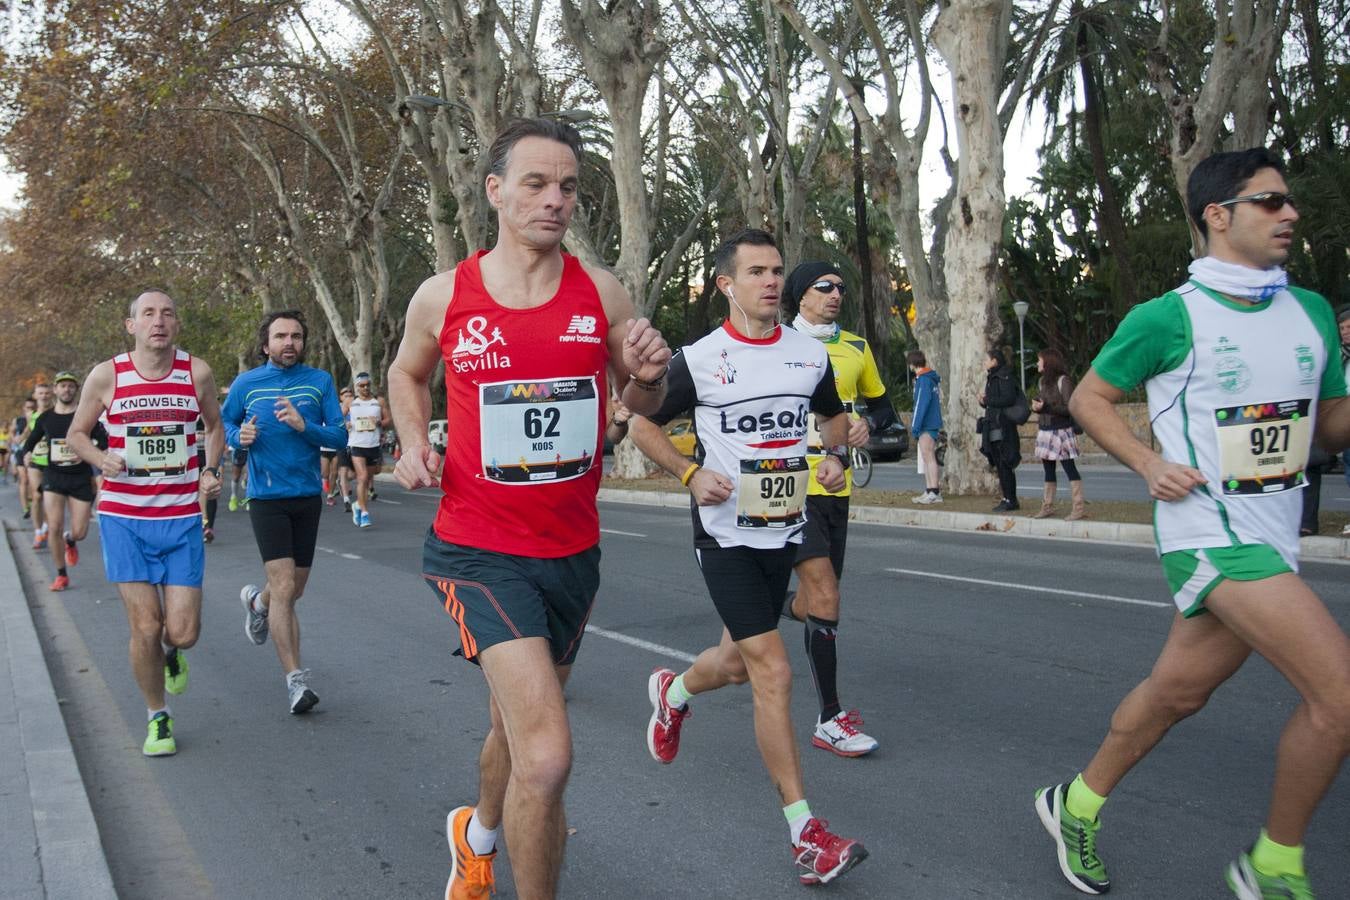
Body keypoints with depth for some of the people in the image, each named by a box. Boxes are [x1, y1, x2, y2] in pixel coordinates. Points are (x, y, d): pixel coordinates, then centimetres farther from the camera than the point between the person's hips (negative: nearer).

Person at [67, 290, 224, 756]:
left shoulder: (197, 372, -1)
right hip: (123, 516, -1)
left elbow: (214, 427, 16)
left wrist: (211, 470, -1)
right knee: (144, 626, -2)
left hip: (182, 517, 1)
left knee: (183, 631, -3)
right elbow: (77, 432, 8)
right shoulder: (106, 375, -4)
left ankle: (171, 652, 36)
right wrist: (101, 459, -12)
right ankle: (157, 716, 21)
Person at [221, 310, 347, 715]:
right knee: (284, 587, -13)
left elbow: (340, 436, -3)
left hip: (308, 496, 3)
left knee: (294, 590, 15)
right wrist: (239, 436, -7)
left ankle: (256, 600, 51)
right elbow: (223, 423, 15)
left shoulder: (319, 381, 1)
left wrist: (304, 426, -21)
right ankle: (296, 678, -7)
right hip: (267, 497, -2)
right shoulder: (246, 384, 0)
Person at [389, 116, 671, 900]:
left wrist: (649, 374, -13)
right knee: (548, 755, -20)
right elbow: (408, 373, 15)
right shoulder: (443, 296, -5)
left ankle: (479, 832, 56)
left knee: (518, 727, 24)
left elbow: (641, 403, 10)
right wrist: (414, 444, -3)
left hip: (574, 550, 4)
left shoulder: (602, 293, -2)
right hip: (479, 550, -4)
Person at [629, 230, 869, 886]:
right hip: (725, 534, -5)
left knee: (740, 662, 17)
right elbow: (643, 426, 1)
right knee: (773, 671, -11)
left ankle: (672, 693, 52)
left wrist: (836, 455, 0)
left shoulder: (811, 354, 4)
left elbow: (834, 414, 21)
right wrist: (691, 474, -14)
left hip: (785, 531, 5)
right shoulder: (698, 360, -8)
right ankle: (805, 832, -3)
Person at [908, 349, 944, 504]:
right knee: (927, 459, 13)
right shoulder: (933, 378, 15)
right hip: (933, 424, 10)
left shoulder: (923, 380, -15)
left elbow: (921, 404, -19)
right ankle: (929, 492, 16)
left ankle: (934, 493, -9)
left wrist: (915, 427, -17)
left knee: (928, 458, -8)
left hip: (926, 426, -10)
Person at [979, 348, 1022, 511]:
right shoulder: (991, 378, 19)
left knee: (1004, 465, -8)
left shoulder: (1004, 377, -10)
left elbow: (1009, 398, -20)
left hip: (1003, 426, -9)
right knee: (999, 464, 9)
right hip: (993, 426, 9)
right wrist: (983, 401, 2)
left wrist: (987, 400, -15)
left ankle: (1010, 500, -5)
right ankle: (1008, 499, 13)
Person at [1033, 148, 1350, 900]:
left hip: (1273, 534, 7)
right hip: (1210, 532, -7)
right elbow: (1090, 398, 1)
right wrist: (1151, 464, -13)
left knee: (1179, 690, 15)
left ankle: (1079, 805, 36)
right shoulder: (1170, 317, -9)